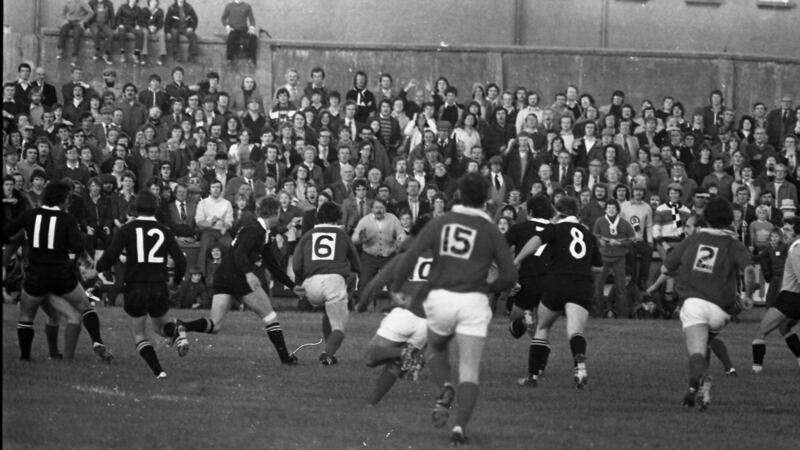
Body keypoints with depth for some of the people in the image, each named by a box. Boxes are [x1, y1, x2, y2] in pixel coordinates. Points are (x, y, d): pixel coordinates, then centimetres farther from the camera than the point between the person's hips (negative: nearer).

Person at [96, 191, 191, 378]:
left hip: (135, 288, -2)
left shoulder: (127, 229, -3)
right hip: (159, 289, 2)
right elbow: (180, 260, 2)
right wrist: (177, 278, 22)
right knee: (160, 324, 28)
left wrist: (98, 267, 11)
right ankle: (177, 331, -6)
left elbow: (110, 256, -10)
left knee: (139, 334, 13)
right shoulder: (164, 231, 5)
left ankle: (158, 371, -5)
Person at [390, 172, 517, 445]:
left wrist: (396, 289, 9)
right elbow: (509, 276, 1)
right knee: (469, 371, 1)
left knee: (437, 351, 27)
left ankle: (445, 390, -3)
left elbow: (411, 257, -3)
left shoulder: (440, 224, 4)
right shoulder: (491, 231, 2)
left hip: (440, 298, 1)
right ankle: (460, 427, -15)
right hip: (473, 301, -1)